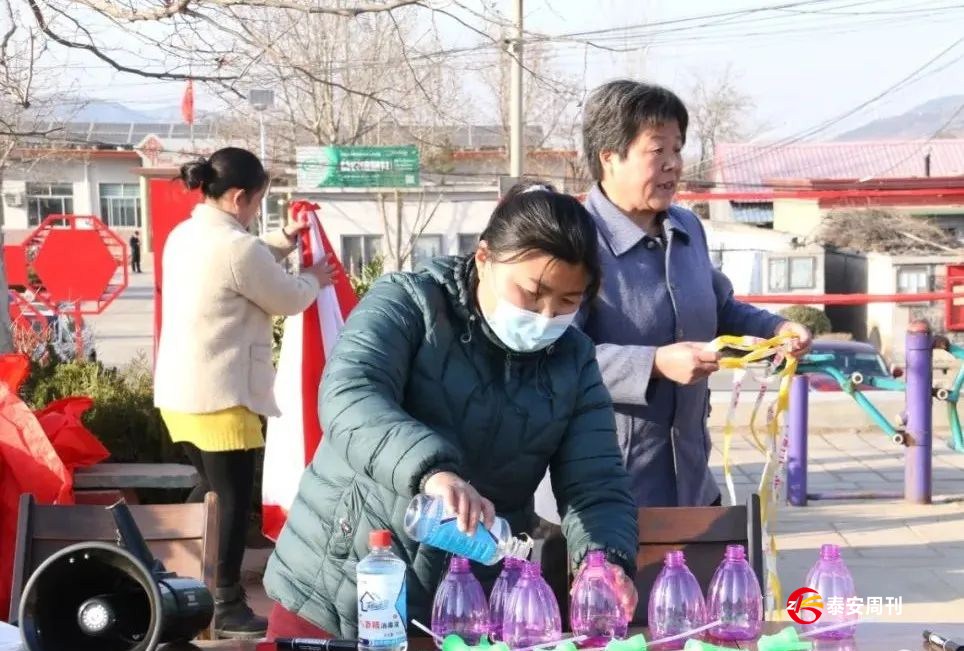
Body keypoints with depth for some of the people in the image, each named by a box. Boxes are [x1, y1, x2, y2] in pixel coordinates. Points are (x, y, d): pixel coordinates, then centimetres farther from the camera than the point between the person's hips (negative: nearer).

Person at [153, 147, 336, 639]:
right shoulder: (238, 247, -19)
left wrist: (283, 241, 25)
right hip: (219, 396, -9)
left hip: (178, 390, 9)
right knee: (232, 498, 1)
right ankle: (228, 609, 8)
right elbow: (289, 300, -5)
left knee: (210, 488, 22)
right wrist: (315, 279, 14)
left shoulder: (184, 236, 9)